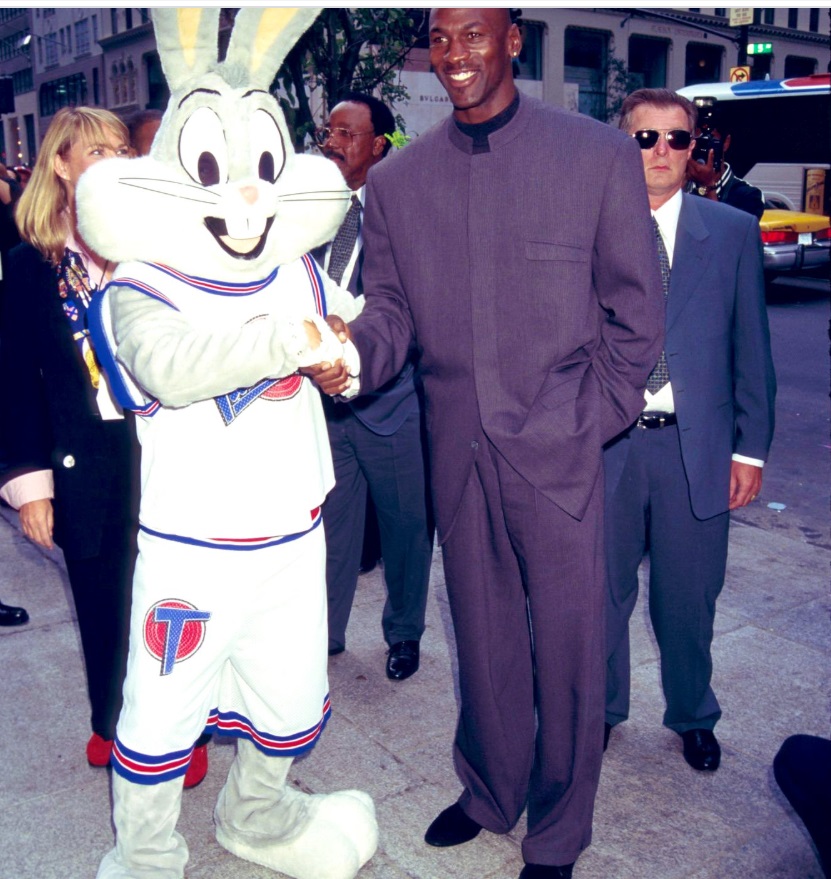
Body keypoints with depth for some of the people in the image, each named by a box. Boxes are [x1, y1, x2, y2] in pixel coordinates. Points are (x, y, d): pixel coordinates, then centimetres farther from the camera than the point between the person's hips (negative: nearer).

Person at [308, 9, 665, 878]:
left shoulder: (600, 155, -2)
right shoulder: (395, 179, 6)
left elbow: (635, 309, 0)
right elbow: (391, 309, 5)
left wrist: (591, 421, -4)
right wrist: (354, 357, -17)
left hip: (557, 452, -2)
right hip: (457, 455, 3)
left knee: (566, 648, 7)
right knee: (481, 637, 18)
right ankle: (490, 791, 42)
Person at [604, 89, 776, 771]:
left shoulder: (733, 233, 3)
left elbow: (751, 350, 4)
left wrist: (751, 448, 1)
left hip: (697, 447, 0)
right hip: (604, 442, 0)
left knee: (688, 597, 13)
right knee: (603, 591, 12)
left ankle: (693, 717, 37)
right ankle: (602, 709, 36)